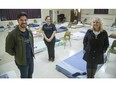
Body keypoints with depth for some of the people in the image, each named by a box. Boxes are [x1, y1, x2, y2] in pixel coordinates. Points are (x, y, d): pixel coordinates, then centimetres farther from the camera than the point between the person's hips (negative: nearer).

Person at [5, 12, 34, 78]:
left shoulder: (29, 32, -1)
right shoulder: (12, 34, -21)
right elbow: (8, 49, -14)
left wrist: (32, 52, 9)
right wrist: (17, 55, -6)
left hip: (31, 58, 6)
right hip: (21, 61, -5)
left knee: (30, 73, 24)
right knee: (24, 76, 15)